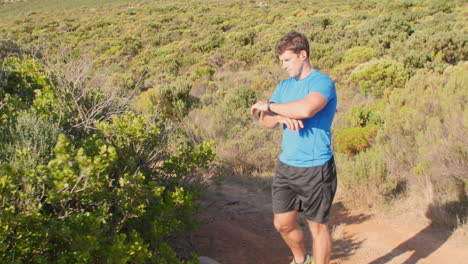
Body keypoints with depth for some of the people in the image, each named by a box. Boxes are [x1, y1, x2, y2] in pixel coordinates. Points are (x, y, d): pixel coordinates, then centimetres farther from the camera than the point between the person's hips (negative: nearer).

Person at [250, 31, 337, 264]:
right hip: (286, 166, 7)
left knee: (317, 226, 6)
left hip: (315, 168, -7)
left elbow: (306, 108, -31)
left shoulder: (323, 82, -11)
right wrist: (281, 118, -17)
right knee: (282, 224, 15)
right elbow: (264, 120, 7)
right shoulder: (285, 86, 12)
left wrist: (270, 106, -17)